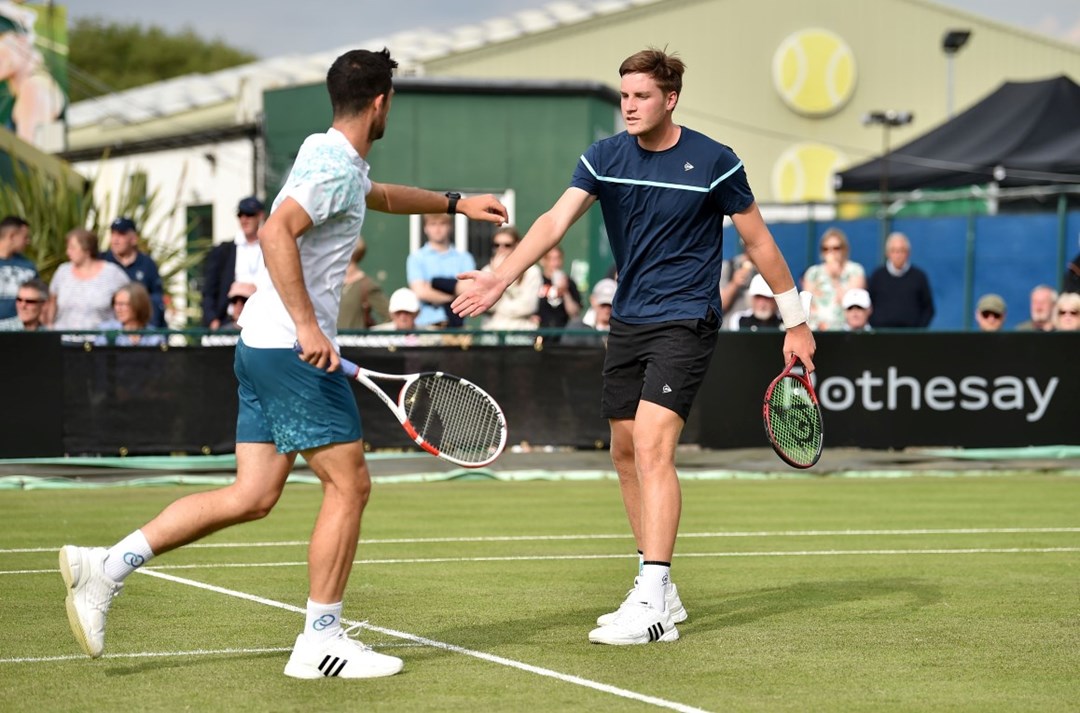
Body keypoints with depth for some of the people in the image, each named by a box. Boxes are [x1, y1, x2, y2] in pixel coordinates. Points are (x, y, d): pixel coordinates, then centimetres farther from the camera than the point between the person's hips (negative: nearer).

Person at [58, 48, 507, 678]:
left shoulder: (333, 157, 18)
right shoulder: (335, 165, -14)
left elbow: (381, 196, 41)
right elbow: (277, 232, -28)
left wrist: (455, 203, 44)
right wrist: (307, 325, -29)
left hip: (264, 345, 10)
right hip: (295, 349, -10)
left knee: (254, 496, 7)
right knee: (349, 484, -3)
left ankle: (106, 566, 4)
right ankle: (321, 640, 1)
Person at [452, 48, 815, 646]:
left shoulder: (713, 162, -9)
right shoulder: (604, 158, 1)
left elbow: (758, 241, 1)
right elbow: (556, 221, -11)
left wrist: (795, 322, 5)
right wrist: (501, 277, -27)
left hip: (686, 321, -6)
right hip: (627, 322, 6)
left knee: (652, 445, -19)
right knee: (626, 453, 9)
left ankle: (653, 606, -22)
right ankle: (659, 592, 21)